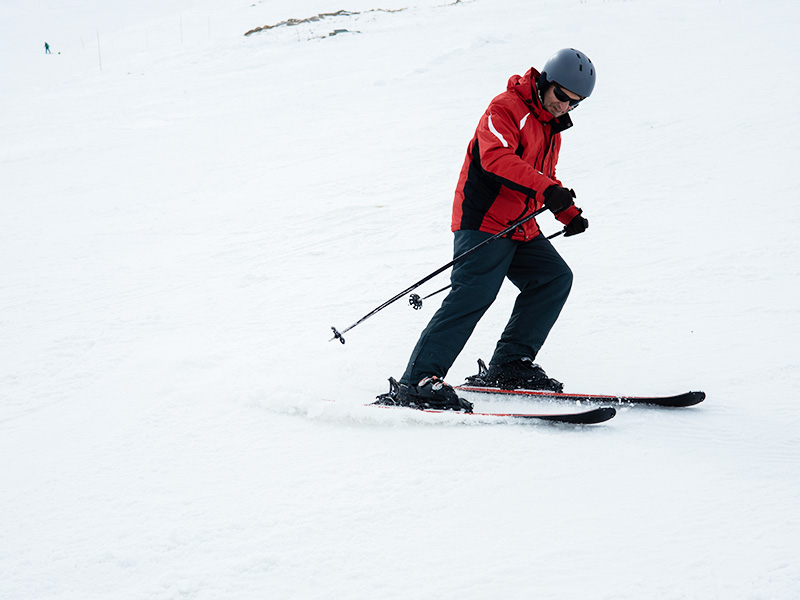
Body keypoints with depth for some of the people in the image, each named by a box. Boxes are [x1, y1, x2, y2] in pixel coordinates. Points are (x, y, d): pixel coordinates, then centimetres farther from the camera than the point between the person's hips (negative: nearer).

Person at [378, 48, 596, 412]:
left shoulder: (552, 129, 20)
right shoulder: (506, 109, -9)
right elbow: (496, 157, -27)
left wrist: (569, 214, 19)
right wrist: (546, 189, -37)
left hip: (520, 229, 9)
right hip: (483, 221, -9)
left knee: (555, 277, 2)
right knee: (474, 294, -21)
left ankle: (509, 365, 6)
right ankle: (417, 382, -26)